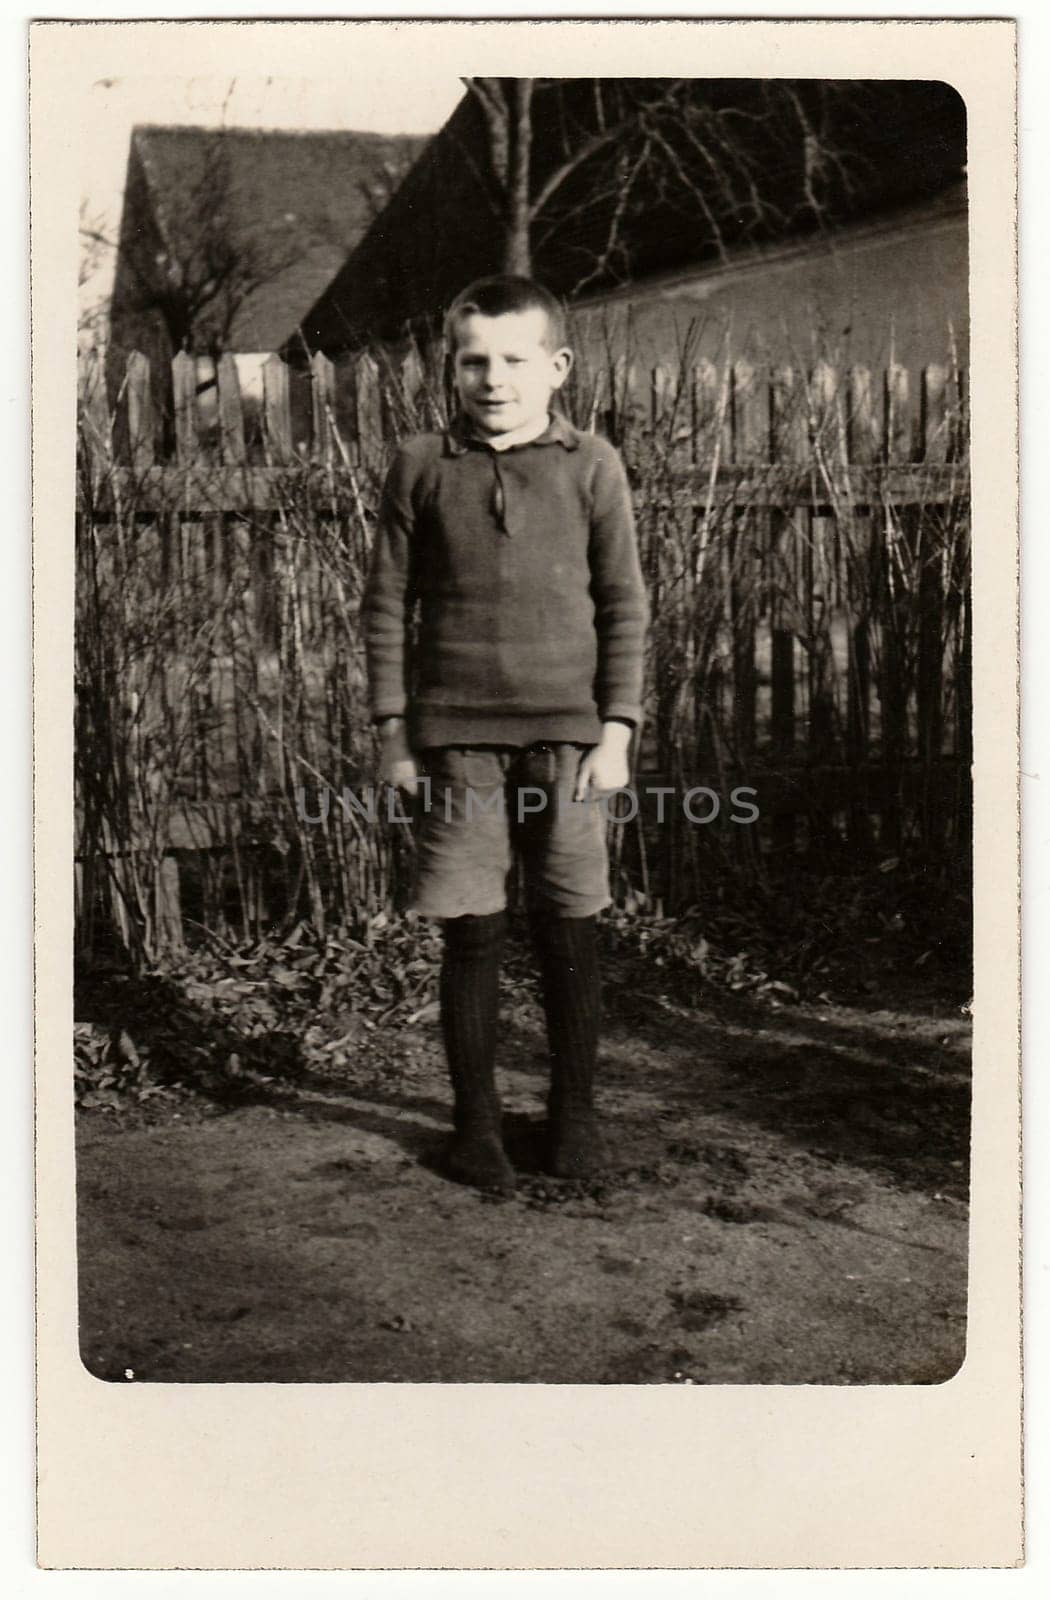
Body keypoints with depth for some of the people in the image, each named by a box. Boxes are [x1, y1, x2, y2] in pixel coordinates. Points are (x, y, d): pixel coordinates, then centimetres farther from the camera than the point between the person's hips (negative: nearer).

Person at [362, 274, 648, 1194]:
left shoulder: (592, 467, 3)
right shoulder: (422, 469, 4)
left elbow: (624, 604, 5)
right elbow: (387, 603, 7)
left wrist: (617, 730, -1)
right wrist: (394, 729, 3)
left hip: (567, 734, 0)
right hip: (456, 736, 0)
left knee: (570, 931, 5)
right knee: (471, 935, 4)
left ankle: (575, 1111, 22)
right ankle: (475, 1119, 18)